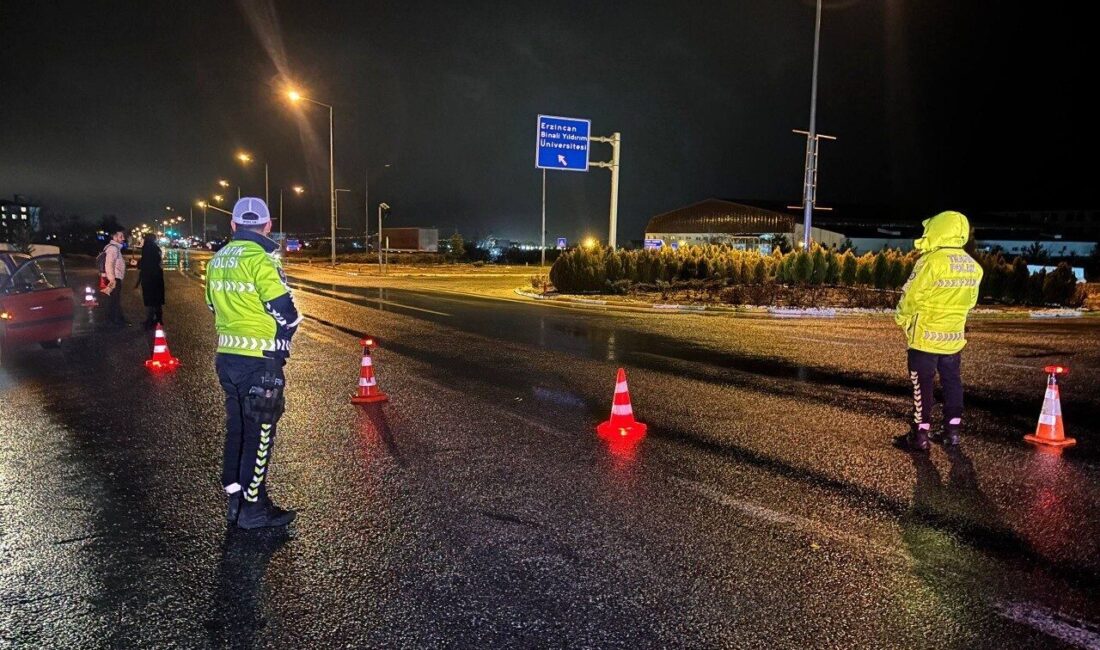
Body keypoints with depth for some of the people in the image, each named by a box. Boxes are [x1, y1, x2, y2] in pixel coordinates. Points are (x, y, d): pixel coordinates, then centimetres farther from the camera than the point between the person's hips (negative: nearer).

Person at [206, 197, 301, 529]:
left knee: (236, 428, 18)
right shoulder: (260, 259, -17)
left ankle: (235, 499, 29)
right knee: (259, 435, 3)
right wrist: (281, 339, 2)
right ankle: (253, 508, 12)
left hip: (227, 355, 8)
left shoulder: (218, 260, 9)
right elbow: (285, 311, -17)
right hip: (259, 361, -8)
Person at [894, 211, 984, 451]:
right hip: (954, 335, 7)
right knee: (952, 383, 15)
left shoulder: (933, 261, -19)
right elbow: (969, 301, 12)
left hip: (926, 334, -7)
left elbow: (912, 295, -14)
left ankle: (920, 435, 4)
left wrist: (901, 317, 2)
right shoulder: (973, 266, 5)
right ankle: (952, 431, 22)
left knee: (922, 386, 0)